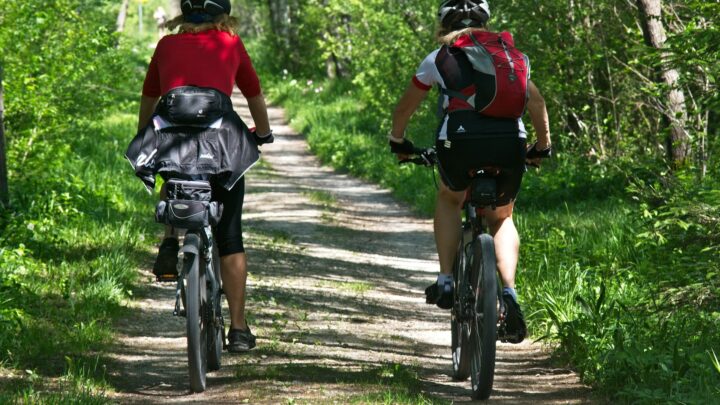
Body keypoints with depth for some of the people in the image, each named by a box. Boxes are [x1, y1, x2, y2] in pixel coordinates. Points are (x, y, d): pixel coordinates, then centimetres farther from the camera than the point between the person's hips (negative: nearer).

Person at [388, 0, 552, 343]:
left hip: (460, 138, -1)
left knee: (449, 199, 31)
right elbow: (536, 101, 23)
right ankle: (509, 292, 1)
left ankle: (446, 280, 16)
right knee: (501, 218, 24)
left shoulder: (438, 58, 21)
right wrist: (543, 147, 35)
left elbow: (404, 108, 31)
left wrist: (397, 142, 48)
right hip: (510, 141, 1)